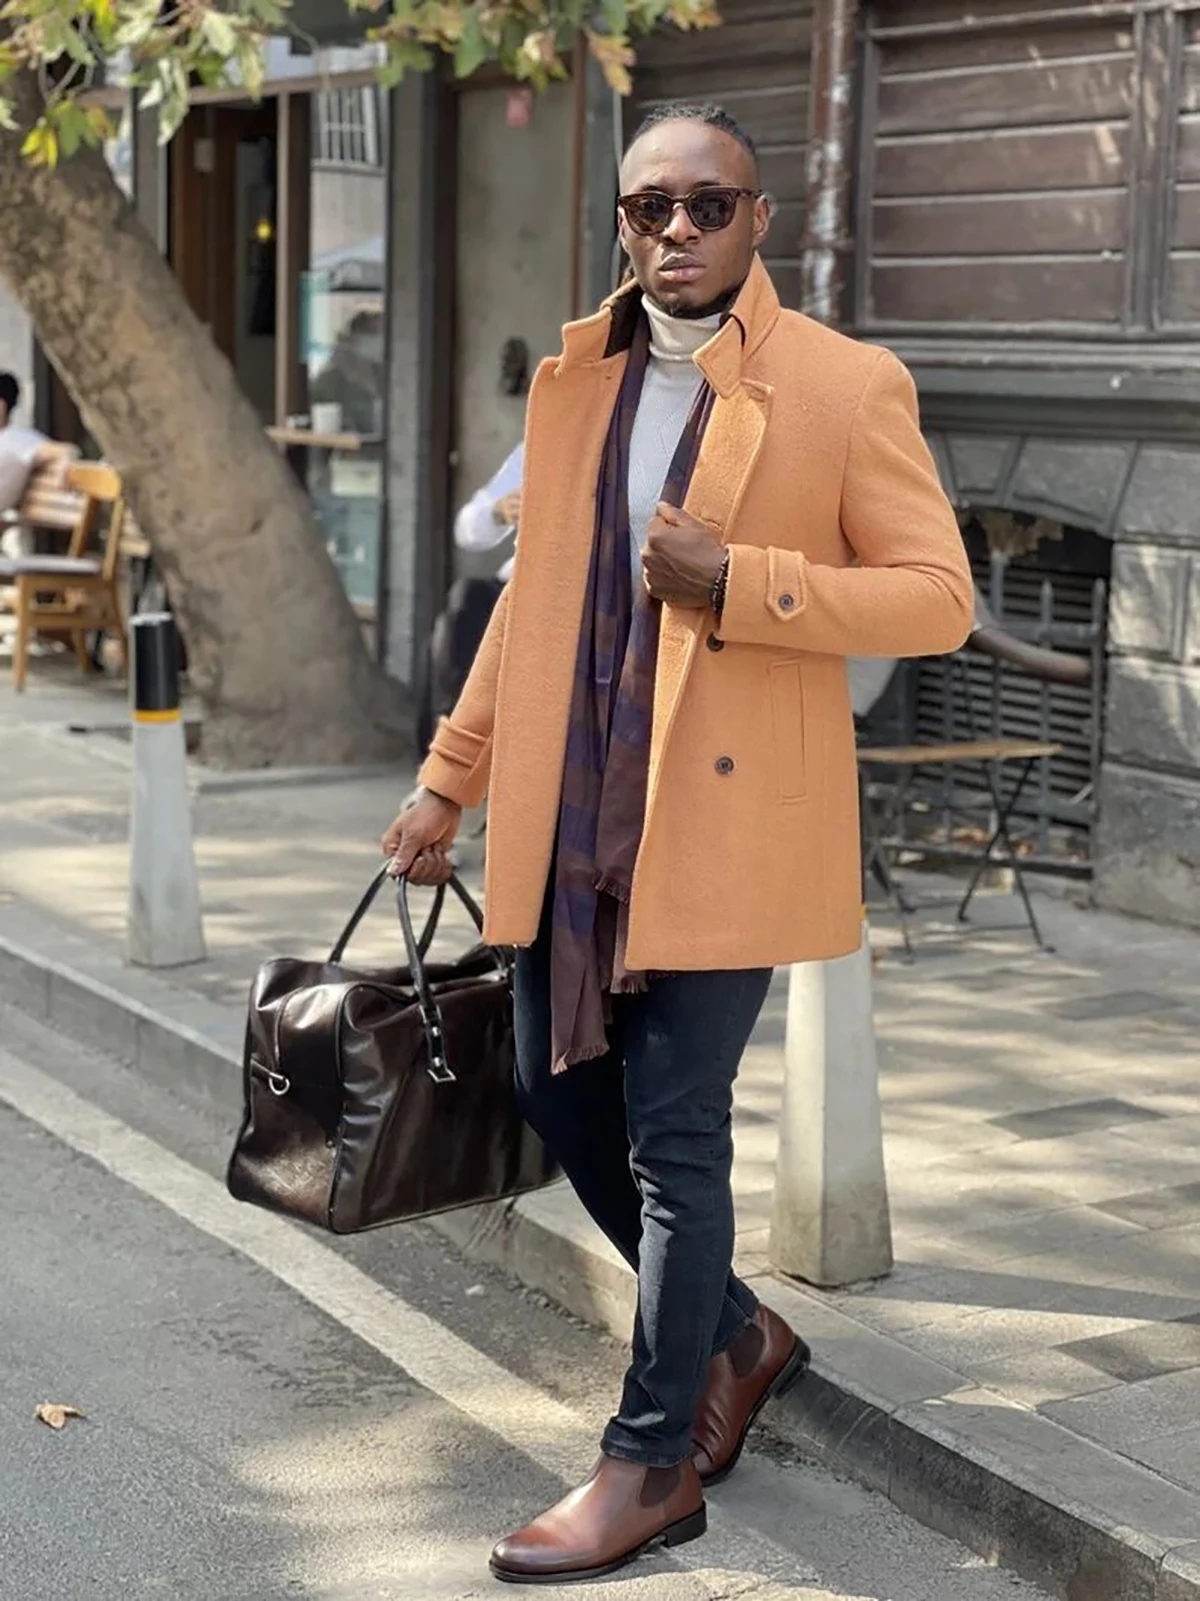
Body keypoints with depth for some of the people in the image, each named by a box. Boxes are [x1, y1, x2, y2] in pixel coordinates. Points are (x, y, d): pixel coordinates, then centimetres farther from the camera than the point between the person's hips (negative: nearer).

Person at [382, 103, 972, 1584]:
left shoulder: (848, 386, -6)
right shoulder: (573, 382, 11)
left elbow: (937, 596, -8)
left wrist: (739, 583, -19)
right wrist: (451, 782, 16)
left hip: (722, 816, -6)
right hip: (570, 813, 6)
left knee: (673, 1132, -3)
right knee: (561, 1092, 12)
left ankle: (651, 1466, 13)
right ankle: (734, 1335, 35)